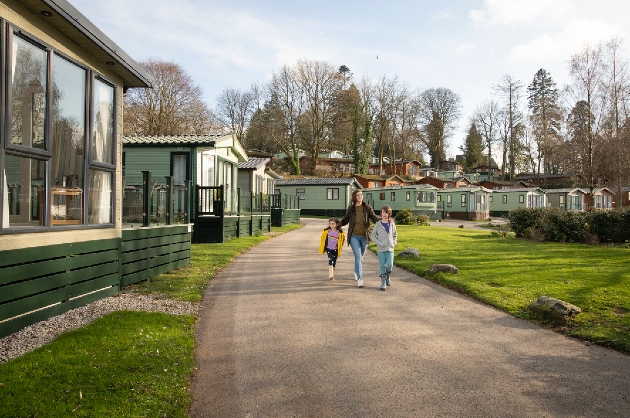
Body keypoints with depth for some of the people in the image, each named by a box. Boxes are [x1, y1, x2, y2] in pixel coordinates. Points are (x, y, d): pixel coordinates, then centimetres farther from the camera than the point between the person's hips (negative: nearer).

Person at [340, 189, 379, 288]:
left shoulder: (367, 208, -1)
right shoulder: (351, 209, 0)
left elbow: (374, 218, 2)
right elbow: (345, 220, 13)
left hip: (364, 236, 2)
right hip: (354, 236, -2)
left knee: (361, 257, 16)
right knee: (358, 257, -12)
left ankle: (356, 272, 43)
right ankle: (360, 279, -10)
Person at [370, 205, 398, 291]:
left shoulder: (392, 224, 7)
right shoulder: (378, 224, -1)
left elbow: (395, 236, 19)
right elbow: (372, 236, 0)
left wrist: (394, 243, 2)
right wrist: (379, 243, -11)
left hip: (390, 249, 1)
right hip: (381, 249, -1)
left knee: (389, 264, -10)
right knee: (382, 266, 1)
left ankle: (387, 276, 19)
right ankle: (383, 282, 11)